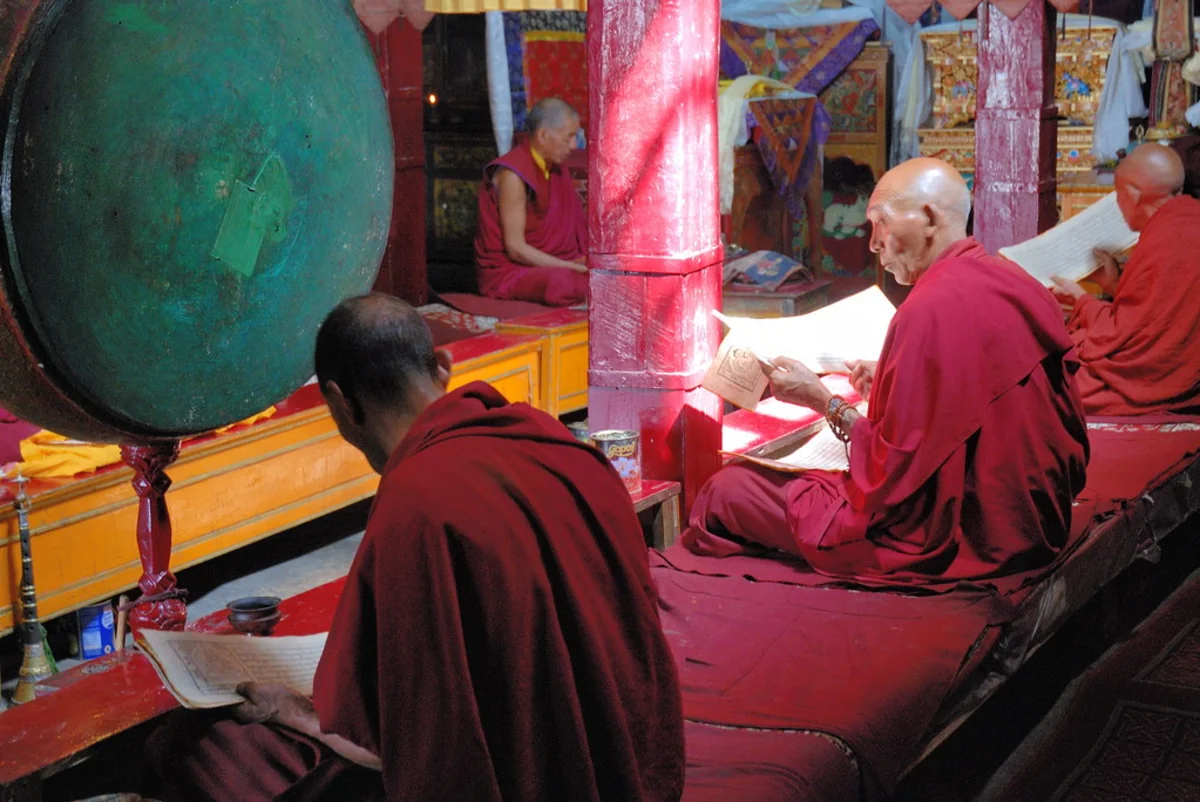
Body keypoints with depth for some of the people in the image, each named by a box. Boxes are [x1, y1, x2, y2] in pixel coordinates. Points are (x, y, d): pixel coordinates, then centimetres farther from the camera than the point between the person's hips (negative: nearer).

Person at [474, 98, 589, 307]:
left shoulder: (556, 168, 10)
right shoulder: (513, 175, -16)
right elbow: (516, 249, -18)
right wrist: (569, 266, -21)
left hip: (549, 264, 8)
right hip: (509, 271, -8)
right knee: (562, 284, -37)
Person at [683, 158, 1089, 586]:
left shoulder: (932, 309, -22)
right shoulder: (1017, 284, 6)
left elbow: (897, 467, -18)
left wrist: (824, 401, -5)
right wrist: (892, 384, 14)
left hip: (952, 541, -10)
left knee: (726, 491, -3)